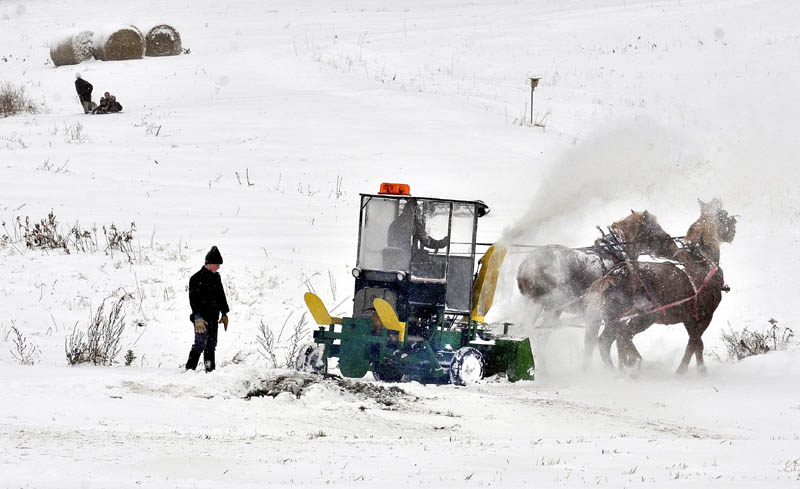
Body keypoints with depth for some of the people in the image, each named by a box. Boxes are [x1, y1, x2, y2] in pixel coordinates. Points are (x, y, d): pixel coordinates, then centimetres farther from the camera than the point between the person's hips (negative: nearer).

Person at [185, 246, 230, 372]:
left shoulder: (216, 277, 13)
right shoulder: (197, 278, -13)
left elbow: (221, 296, 24)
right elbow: (194, 299, -18)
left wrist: (224, 313, 22)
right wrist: (198, 318, -24)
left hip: (214, 318, 8)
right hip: (201, 318, -8)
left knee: (211, 345, 12)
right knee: (200, 345, -12)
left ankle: (210, 370, 19)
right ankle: (189, 369, -8)